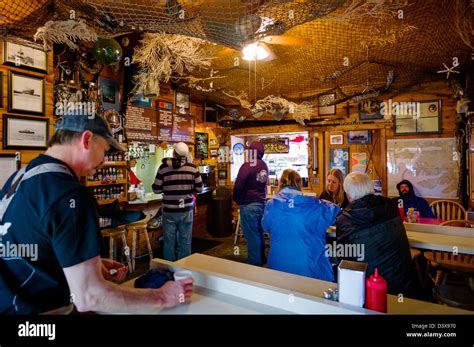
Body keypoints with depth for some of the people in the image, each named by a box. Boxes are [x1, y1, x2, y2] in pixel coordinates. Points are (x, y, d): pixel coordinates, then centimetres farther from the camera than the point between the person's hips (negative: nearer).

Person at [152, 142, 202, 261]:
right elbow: (199, 189, 1)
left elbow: (156, 189, -1)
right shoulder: (193, 168, -6)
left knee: (169, 242, 13)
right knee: (185, 242, 12)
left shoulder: (163, 167, -7)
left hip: (169, 210, 0)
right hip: (187, 210, 1)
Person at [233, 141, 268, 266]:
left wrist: (237, 199, 1)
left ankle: (254, 262, 11)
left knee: (251, 235, 1)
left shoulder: (247, 166, -16)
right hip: (261, 203, 8)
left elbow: (238, 186, -16)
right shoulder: (264, 166, 7)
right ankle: (261, 258, 32)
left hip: (249, 205, -7)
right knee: (259, 232, 19)